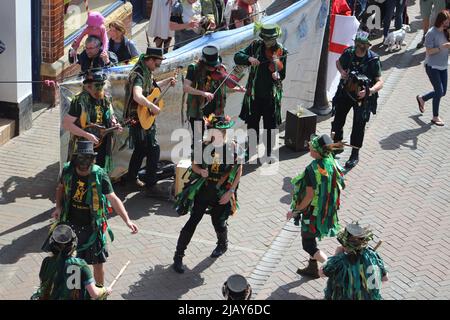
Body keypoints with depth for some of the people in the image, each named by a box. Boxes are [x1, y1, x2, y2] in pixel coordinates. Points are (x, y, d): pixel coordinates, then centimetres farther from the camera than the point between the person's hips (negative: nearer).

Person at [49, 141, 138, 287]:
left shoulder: (100, 176, -19)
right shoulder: (68, 171, -10)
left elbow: (113, 199, -19)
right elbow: (61, 188, 10)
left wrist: (127, 221, -28)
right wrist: (58, 207, -5)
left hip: (92, 227, -2)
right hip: (70, 224, 3)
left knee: (98, 263, 8)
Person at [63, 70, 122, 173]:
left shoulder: (105, 100, 7)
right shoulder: (79, 101, -14)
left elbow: (111, 119, 23)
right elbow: (66, 124, -16)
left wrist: (115, 125, -1)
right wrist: (87, 135, -21)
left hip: (102, 149, 6)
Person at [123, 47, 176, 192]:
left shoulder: (147, 72, 8)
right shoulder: (138, 74, -23)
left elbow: (152, 87, 29)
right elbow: (137, 96, -40)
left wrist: (168, 81, 22)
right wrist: (153, 107, -33)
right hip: (138, 119, -10)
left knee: (141, 149, 21)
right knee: (154, 149, -10)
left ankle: (132, 177, 37)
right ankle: (150, 185, -5)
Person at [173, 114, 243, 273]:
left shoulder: (233, 148, -10)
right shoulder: (203, 146, -8)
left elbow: (238, 172, -2)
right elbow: (194, 165, 5)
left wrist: (230, 191, -7)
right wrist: (201, 171, -18)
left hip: (221, 194, 0)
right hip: (203, 190, 0)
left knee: (219, 223, 12)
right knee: (192, 222, -2)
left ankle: (223, 245, 46)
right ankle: (178, 256, 6)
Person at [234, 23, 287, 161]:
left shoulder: (281, 51, -8)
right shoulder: (256, 46, -3)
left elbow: (282, 74, -10)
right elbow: (237, 57, -9)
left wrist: (277, 76, -33)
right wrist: (249, 58, -28)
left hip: (271, 95, -2)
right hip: (254, 93, 2)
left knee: (270, 126, 8)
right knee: (252, 124, 13)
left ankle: (269, 153, 24)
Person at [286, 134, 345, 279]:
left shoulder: (313, 169, -28)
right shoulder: (332, 163, -6)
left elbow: (309, 196, -26)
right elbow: (340, 187, 3)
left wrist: (296, 211, -14)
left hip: (313, 211, -8)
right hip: (327, 211, 8)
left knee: (308, 244, 6)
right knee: (311, 238, 26)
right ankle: (312, 268, 39)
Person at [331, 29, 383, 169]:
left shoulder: (373, 60, -19)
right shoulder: (348, 53, -10)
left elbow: (380, 82, -18)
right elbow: (338, 62, 14)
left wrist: (369, 91, -35)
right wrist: (342, 71, -6)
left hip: (362, 96, -3)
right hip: (345, 92, 4)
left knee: (359, 125, 1)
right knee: (338, 120, 10)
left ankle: (355, 154, 15)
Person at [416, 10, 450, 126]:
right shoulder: (431, 33, -16)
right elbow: (429, 51, -17)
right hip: (432, 66, -7)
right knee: (439, 91, -6)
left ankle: (421, 99, 37)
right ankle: (435, 117, 11)